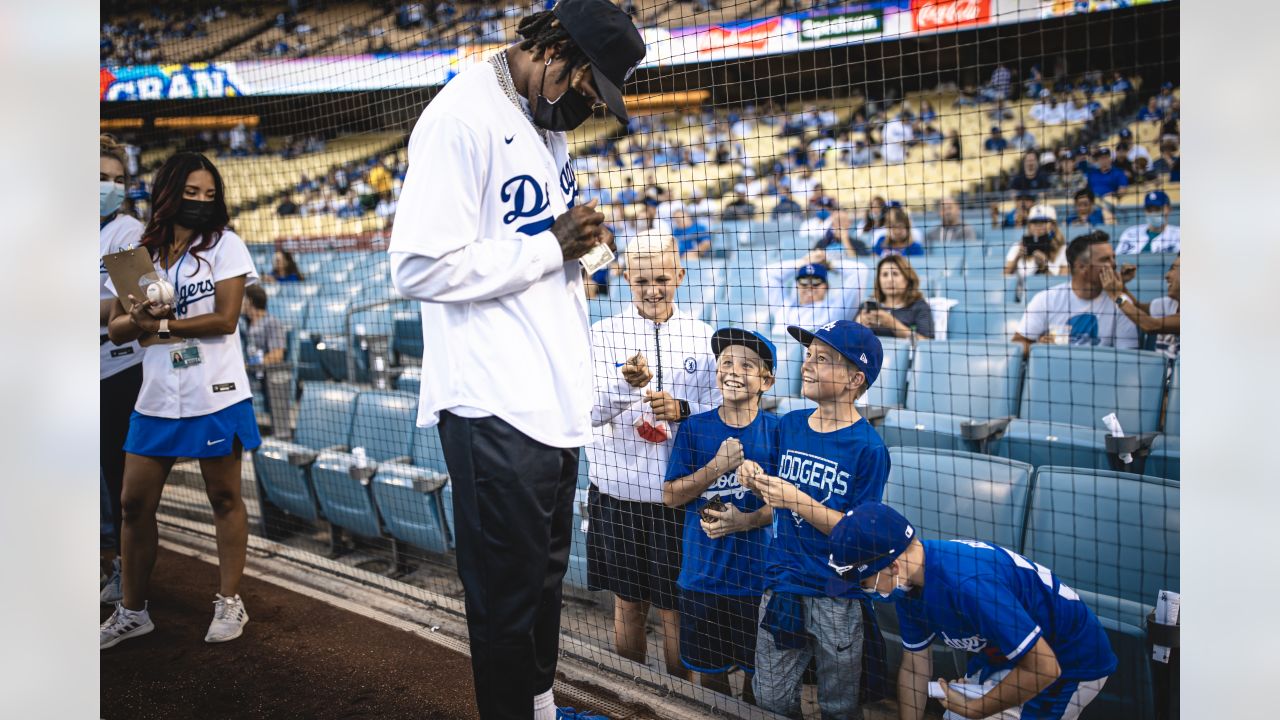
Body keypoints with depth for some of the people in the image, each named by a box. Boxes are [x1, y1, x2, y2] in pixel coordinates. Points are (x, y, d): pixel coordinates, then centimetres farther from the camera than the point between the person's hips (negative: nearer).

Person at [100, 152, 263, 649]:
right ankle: (131, 611, 22)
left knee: (223, 497, 5)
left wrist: (160, 325, -14)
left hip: (215, 396, -4)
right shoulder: (142, 254, 10)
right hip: (156, 399, 4)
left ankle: (230, 603, 18)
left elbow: (225, 318, -11)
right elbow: (116, 329, 5)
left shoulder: (225, 245, -1)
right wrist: (139, 317, -16)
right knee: (135, 502, 7)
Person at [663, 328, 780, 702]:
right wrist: (719, 465, -15)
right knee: (709, 667, 16)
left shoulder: (776, 430, -6)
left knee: (757, 670, 11)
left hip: (757, 572, -1)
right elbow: (670, 496, -4)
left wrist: (745, 521, -21)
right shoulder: (694, 428, -2)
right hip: (702, 572, 2)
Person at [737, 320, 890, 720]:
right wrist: (757, 482, -7)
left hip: (838, 598, -5)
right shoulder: (789, 425, 3)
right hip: (782, 582, 5)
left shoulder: (868, 447, -14)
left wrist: (798, 501, -22)